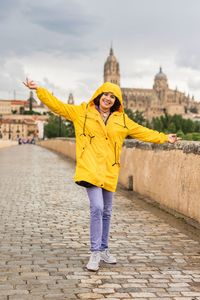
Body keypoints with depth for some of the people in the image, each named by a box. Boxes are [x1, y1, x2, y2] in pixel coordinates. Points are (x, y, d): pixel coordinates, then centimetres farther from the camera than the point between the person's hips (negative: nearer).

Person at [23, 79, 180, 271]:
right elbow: (58, 105, 4)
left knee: (106, 212, 12)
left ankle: (103, 250, 28)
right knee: (97, 207, -18)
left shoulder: (122, 119, 11)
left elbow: (142, 132, 17)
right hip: (90, 169, -4)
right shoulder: (82, 112, 5)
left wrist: (164, 138, 17)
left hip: (109, 171, 4)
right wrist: (38, 90, -3)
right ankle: (95, 252, -8)